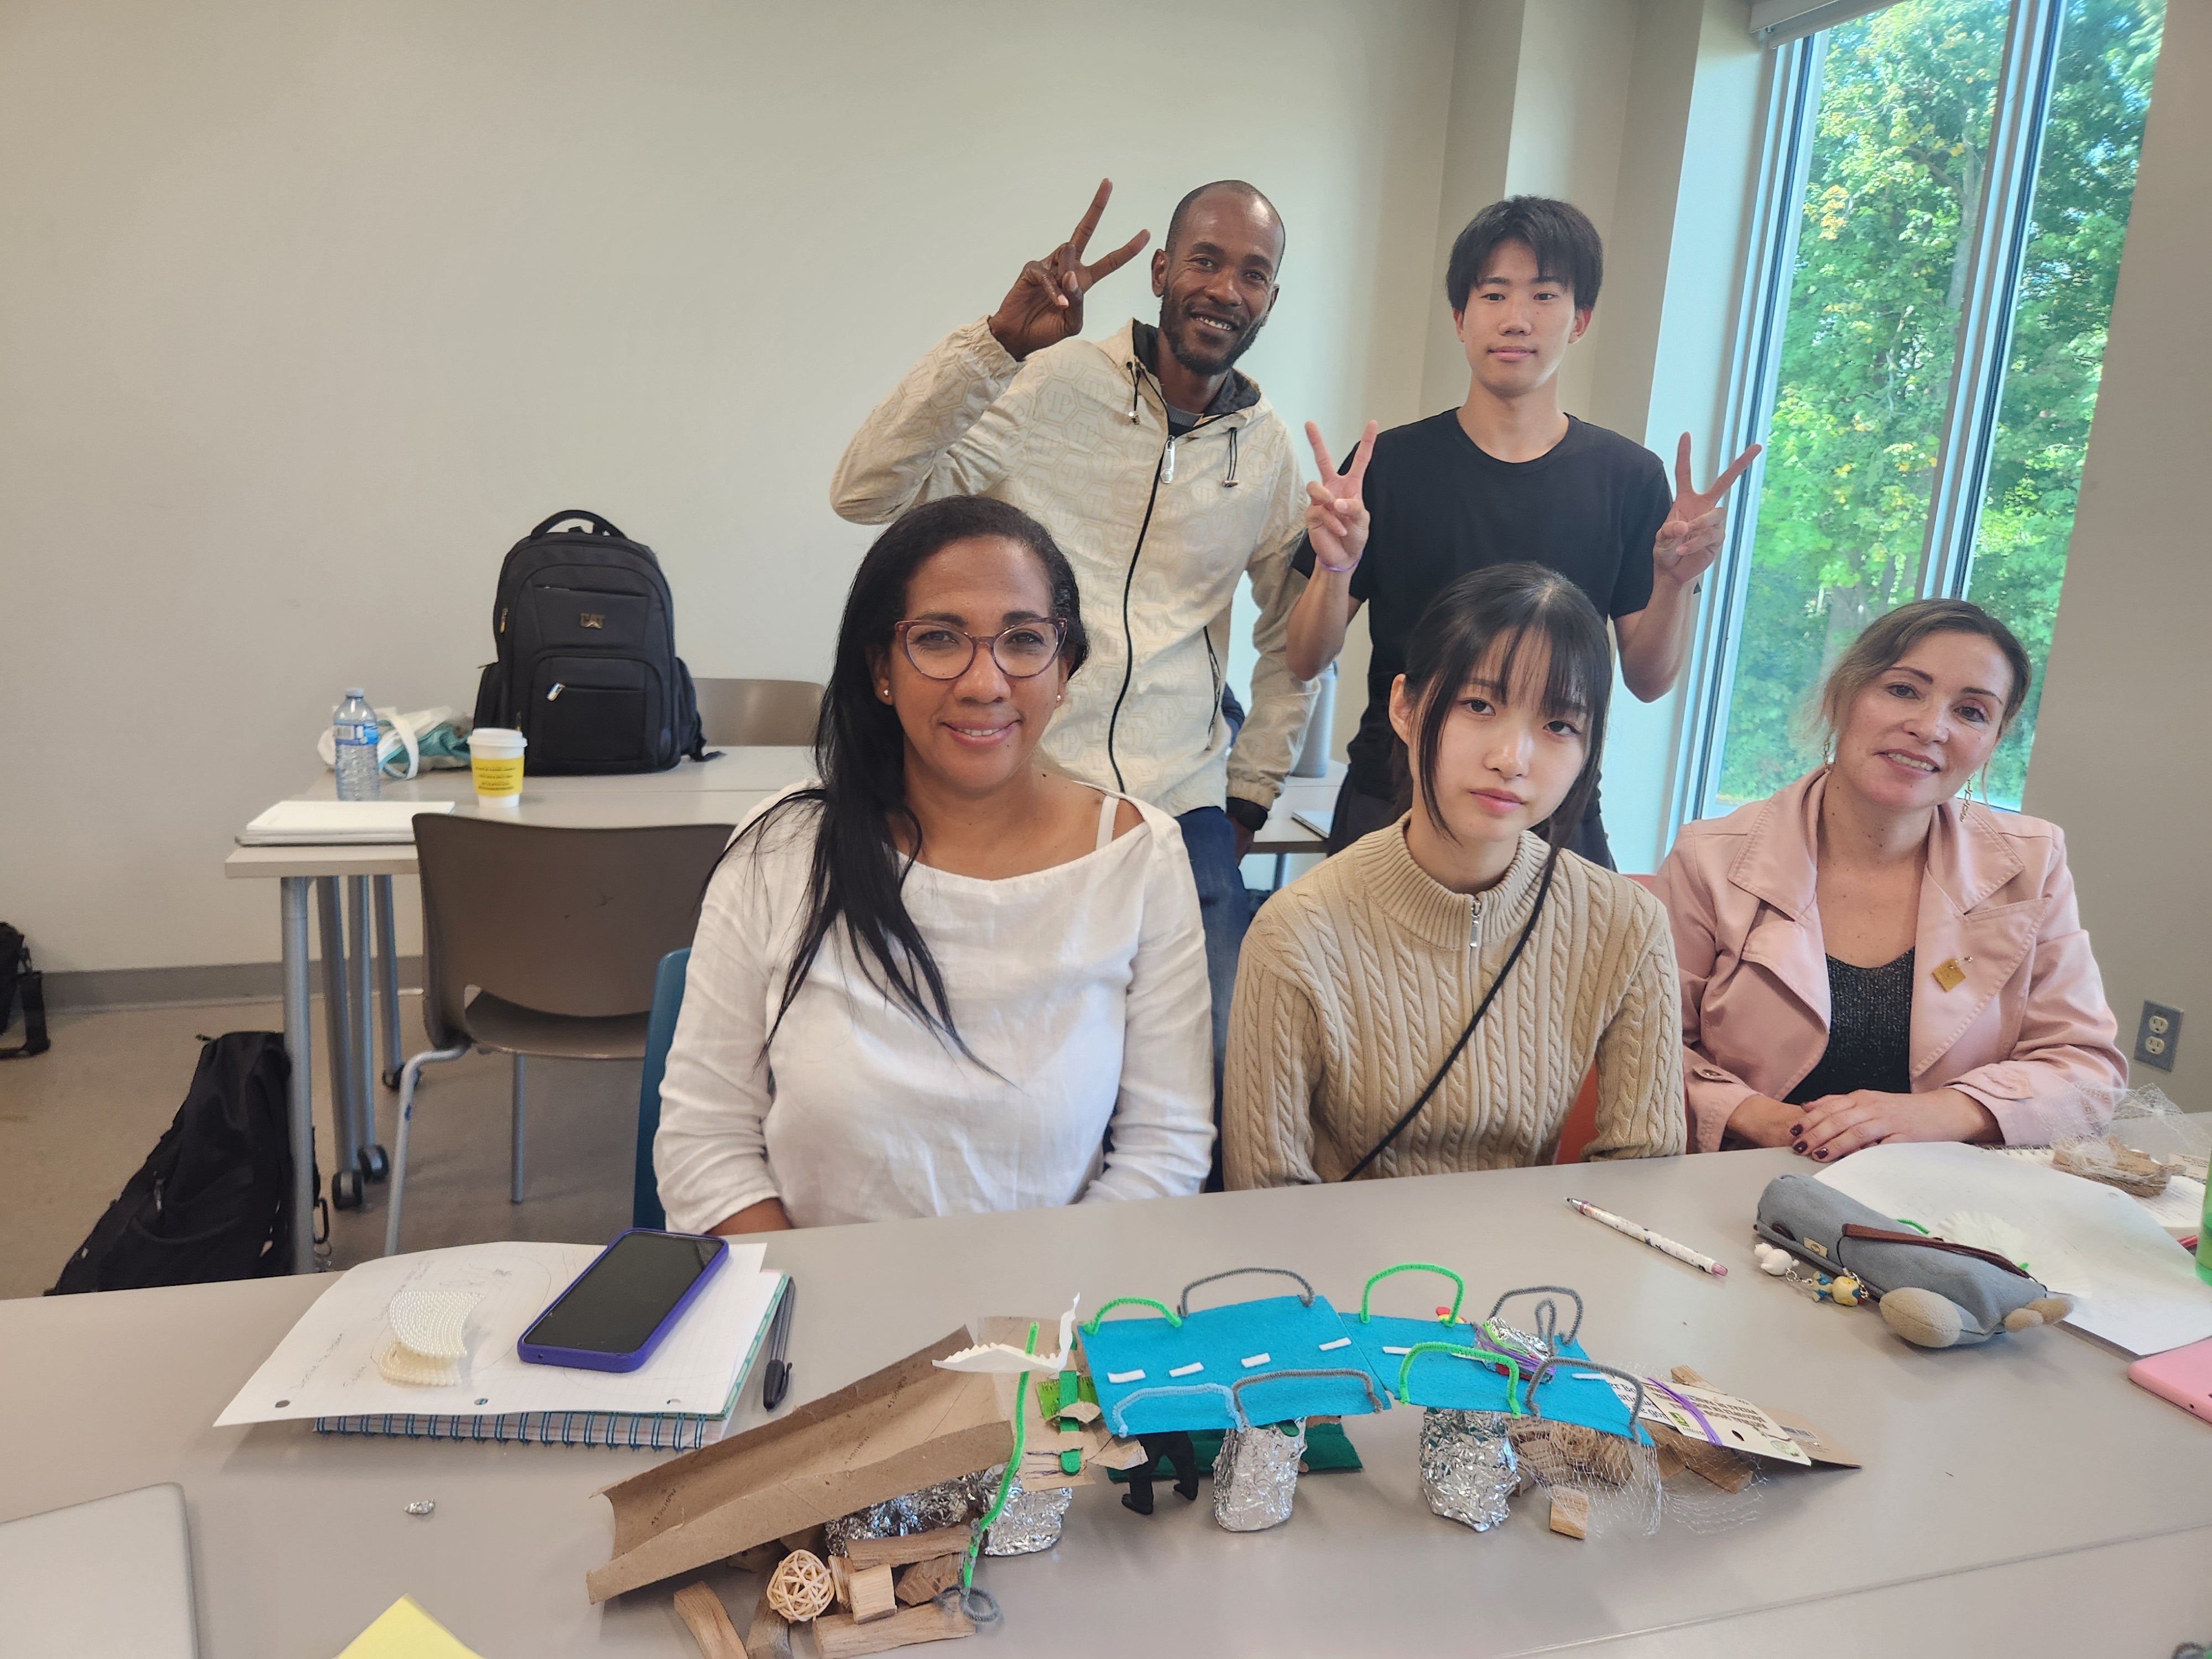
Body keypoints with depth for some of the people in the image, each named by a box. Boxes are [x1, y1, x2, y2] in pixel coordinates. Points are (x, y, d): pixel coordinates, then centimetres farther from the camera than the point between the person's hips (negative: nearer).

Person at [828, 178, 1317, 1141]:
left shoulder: (1269, 454, 11)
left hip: (1184, 813, 3)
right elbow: (867, 492, -12)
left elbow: (1293, 637, 22)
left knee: (1224, 1059, -5)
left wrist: (1248, 797, 15)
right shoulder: (1051, 385, -1)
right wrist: (998, 341, -20)